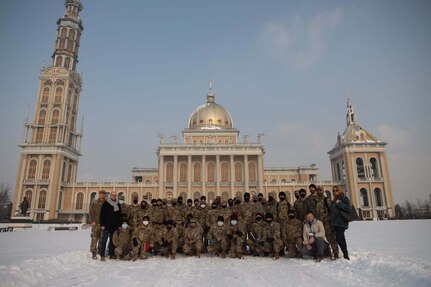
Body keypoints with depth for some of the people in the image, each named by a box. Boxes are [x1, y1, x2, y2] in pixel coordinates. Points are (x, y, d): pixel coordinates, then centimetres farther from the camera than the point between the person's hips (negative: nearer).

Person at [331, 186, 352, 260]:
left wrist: (339, 204, -17)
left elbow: (348, 208, -14)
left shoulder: (344, 198, -1)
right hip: (336, 222, 8)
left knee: (339, 238, -16)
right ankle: (345, 254, 19)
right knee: (341, 238, 11)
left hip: (342, 222, -8)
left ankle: (345, 254, -10)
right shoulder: (334, 200, 21)